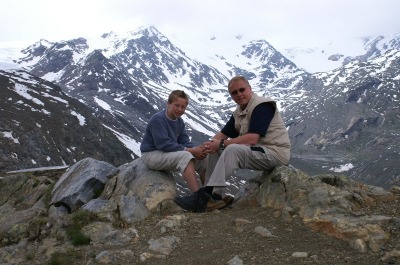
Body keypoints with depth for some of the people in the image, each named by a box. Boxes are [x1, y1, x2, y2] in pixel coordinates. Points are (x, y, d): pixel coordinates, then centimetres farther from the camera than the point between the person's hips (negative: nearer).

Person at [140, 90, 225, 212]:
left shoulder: (179, 121, 9)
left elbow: (185, 142, 4)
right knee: (185, 156, -34)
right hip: (151, 155, -9)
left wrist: (197, 149, -20)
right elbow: (163, 144, -26)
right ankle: (200, 200, -41)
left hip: (168, 153, 9)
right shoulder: (157, 119, -17)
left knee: (202, 158, -7)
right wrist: (190, 150, -27)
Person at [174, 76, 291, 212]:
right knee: (214, 150, 2)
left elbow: (252, 139, -25)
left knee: (232, 149, -31)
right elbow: (223, 134, 14)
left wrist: (221, 144, -21)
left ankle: (211, 195, -29)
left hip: (276, 152, -9)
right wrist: (212, 143, -11)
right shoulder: (239, 112, 14)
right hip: (257, 150, 9)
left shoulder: (262, 106, -14)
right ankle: (209, 192, -4)